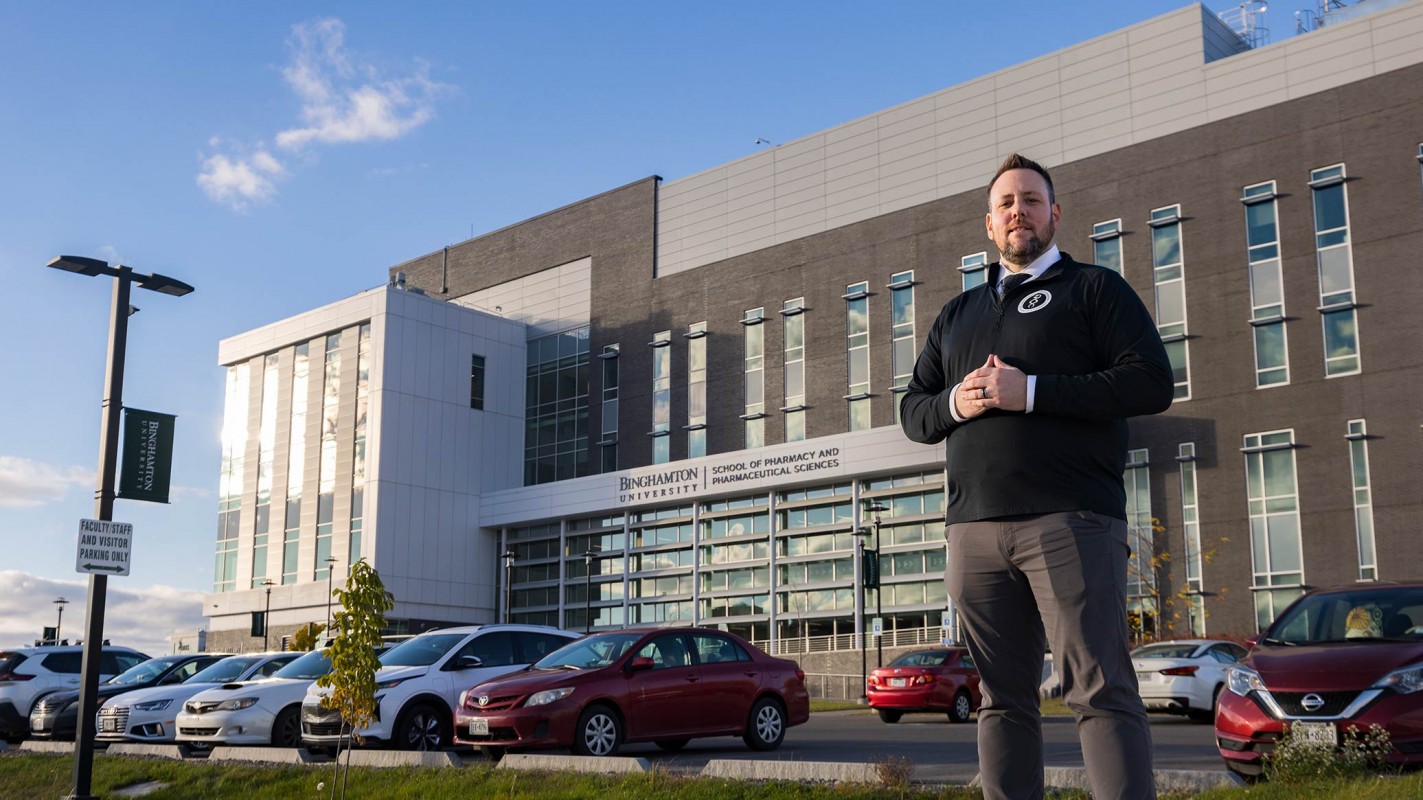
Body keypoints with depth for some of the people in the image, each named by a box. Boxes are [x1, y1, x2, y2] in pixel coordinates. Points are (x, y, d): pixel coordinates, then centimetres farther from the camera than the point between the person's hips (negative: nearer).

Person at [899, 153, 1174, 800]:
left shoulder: (1093, 288, 9)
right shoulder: (958, 314, 24)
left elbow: (1151, 382, -4)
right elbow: (912, 411, 21)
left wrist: (1029, 391, -12)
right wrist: (954, 403, -3)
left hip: (1071, 522, -5)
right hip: (973, 529, 5)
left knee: (1100, 692, -9)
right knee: (1003, 698, 6)